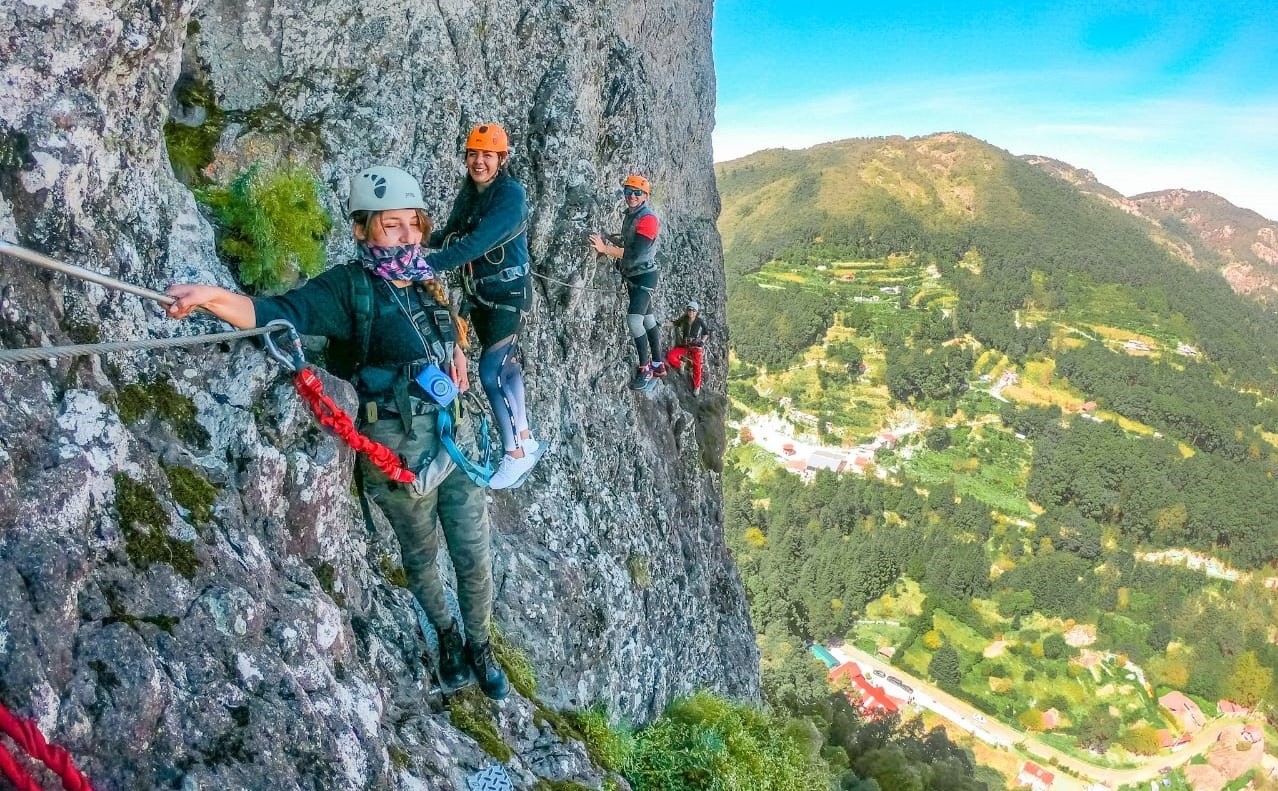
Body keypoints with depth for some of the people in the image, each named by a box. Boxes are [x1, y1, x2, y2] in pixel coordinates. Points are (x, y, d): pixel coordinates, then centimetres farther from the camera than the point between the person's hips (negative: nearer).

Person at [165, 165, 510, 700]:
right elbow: (279, 314, -29)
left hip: (456, 433, 5)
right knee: (420, 555, 17)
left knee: (475, 555, 13)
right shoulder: (350, 287, -12)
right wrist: (212, 296, -44)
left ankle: (479, 645, 38)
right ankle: (446, 635, 45)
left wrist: (456, 352, 10)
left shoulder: (425, 281, 7)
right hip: (399, 449, -5)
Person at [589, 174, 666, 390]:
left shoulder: (648, 218, -19)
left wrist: (605, 248, -31)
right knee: (647, 318, 16)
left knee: (634, 319, -18)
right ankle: (657, 364, 27)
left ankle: (644, 369, -8)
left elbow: (636, 253, -28)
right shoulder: (629, 215, 9)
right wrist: (610, 242, 3)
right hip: (632, 276, 9)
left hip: (645, 276, -9)